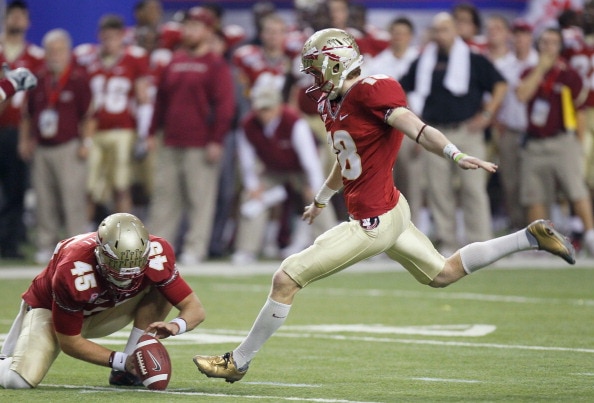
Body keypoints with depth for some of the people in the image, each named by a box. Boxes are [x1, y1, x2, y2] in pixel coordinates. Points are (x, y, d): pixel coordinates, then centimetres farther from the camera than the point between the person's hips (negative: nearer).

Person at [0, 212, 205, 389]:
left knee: (163, 288, -21)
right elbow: (69, 342, -26)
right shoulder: (74, 272, -39)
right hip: (51, 310, -4)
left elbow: (194, 309, -20)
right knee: (19, 380, -29)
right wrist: (121, 360, -31)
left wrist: (175, 326, -42)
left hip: (102, 313, 5)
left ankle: (126, 373, -13)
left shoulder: (155, 256, -29)